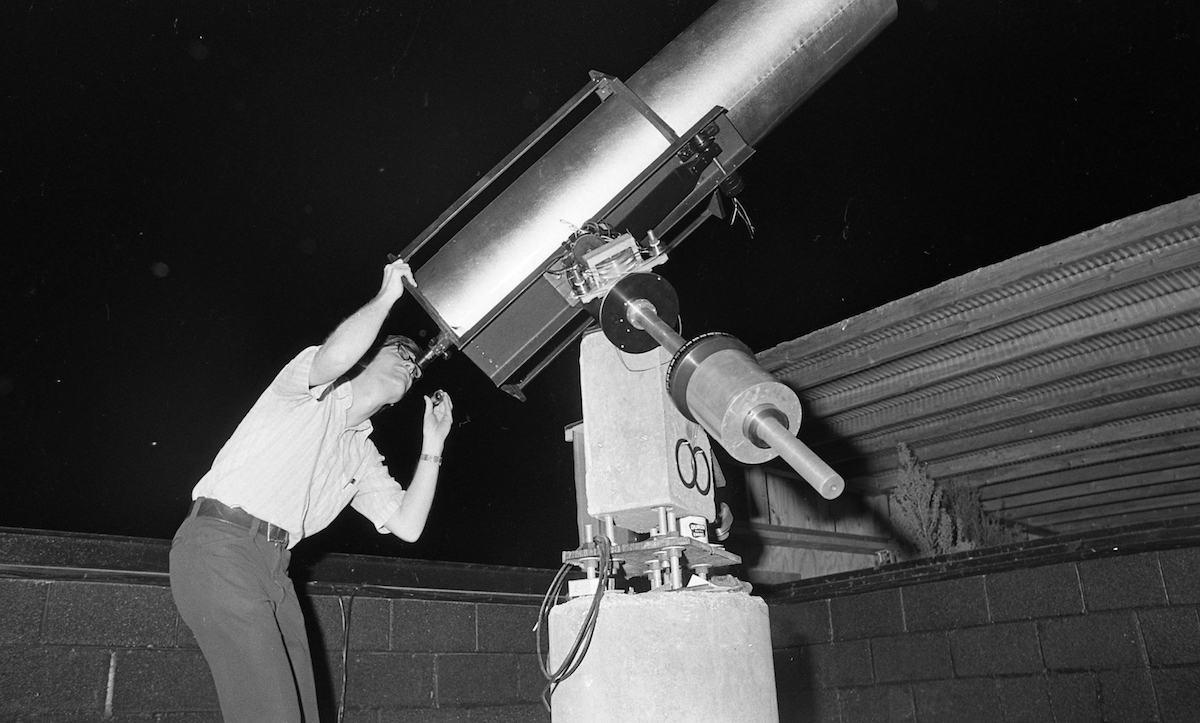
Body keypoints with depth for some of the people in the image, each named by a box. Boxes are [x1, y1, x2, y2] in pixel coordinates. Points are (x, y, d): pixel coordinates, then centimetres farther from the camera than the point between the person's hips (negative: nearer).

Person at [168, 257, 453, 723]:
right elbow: (336, 355, -23)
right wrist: (386, 296, -9)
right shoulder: (313, 390, 4)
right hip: (218, 544, -8)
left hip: (274, 565, 8)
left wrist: (433, 445, 9)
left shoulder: (364, 457, 22)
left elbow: (407, 526, 11)